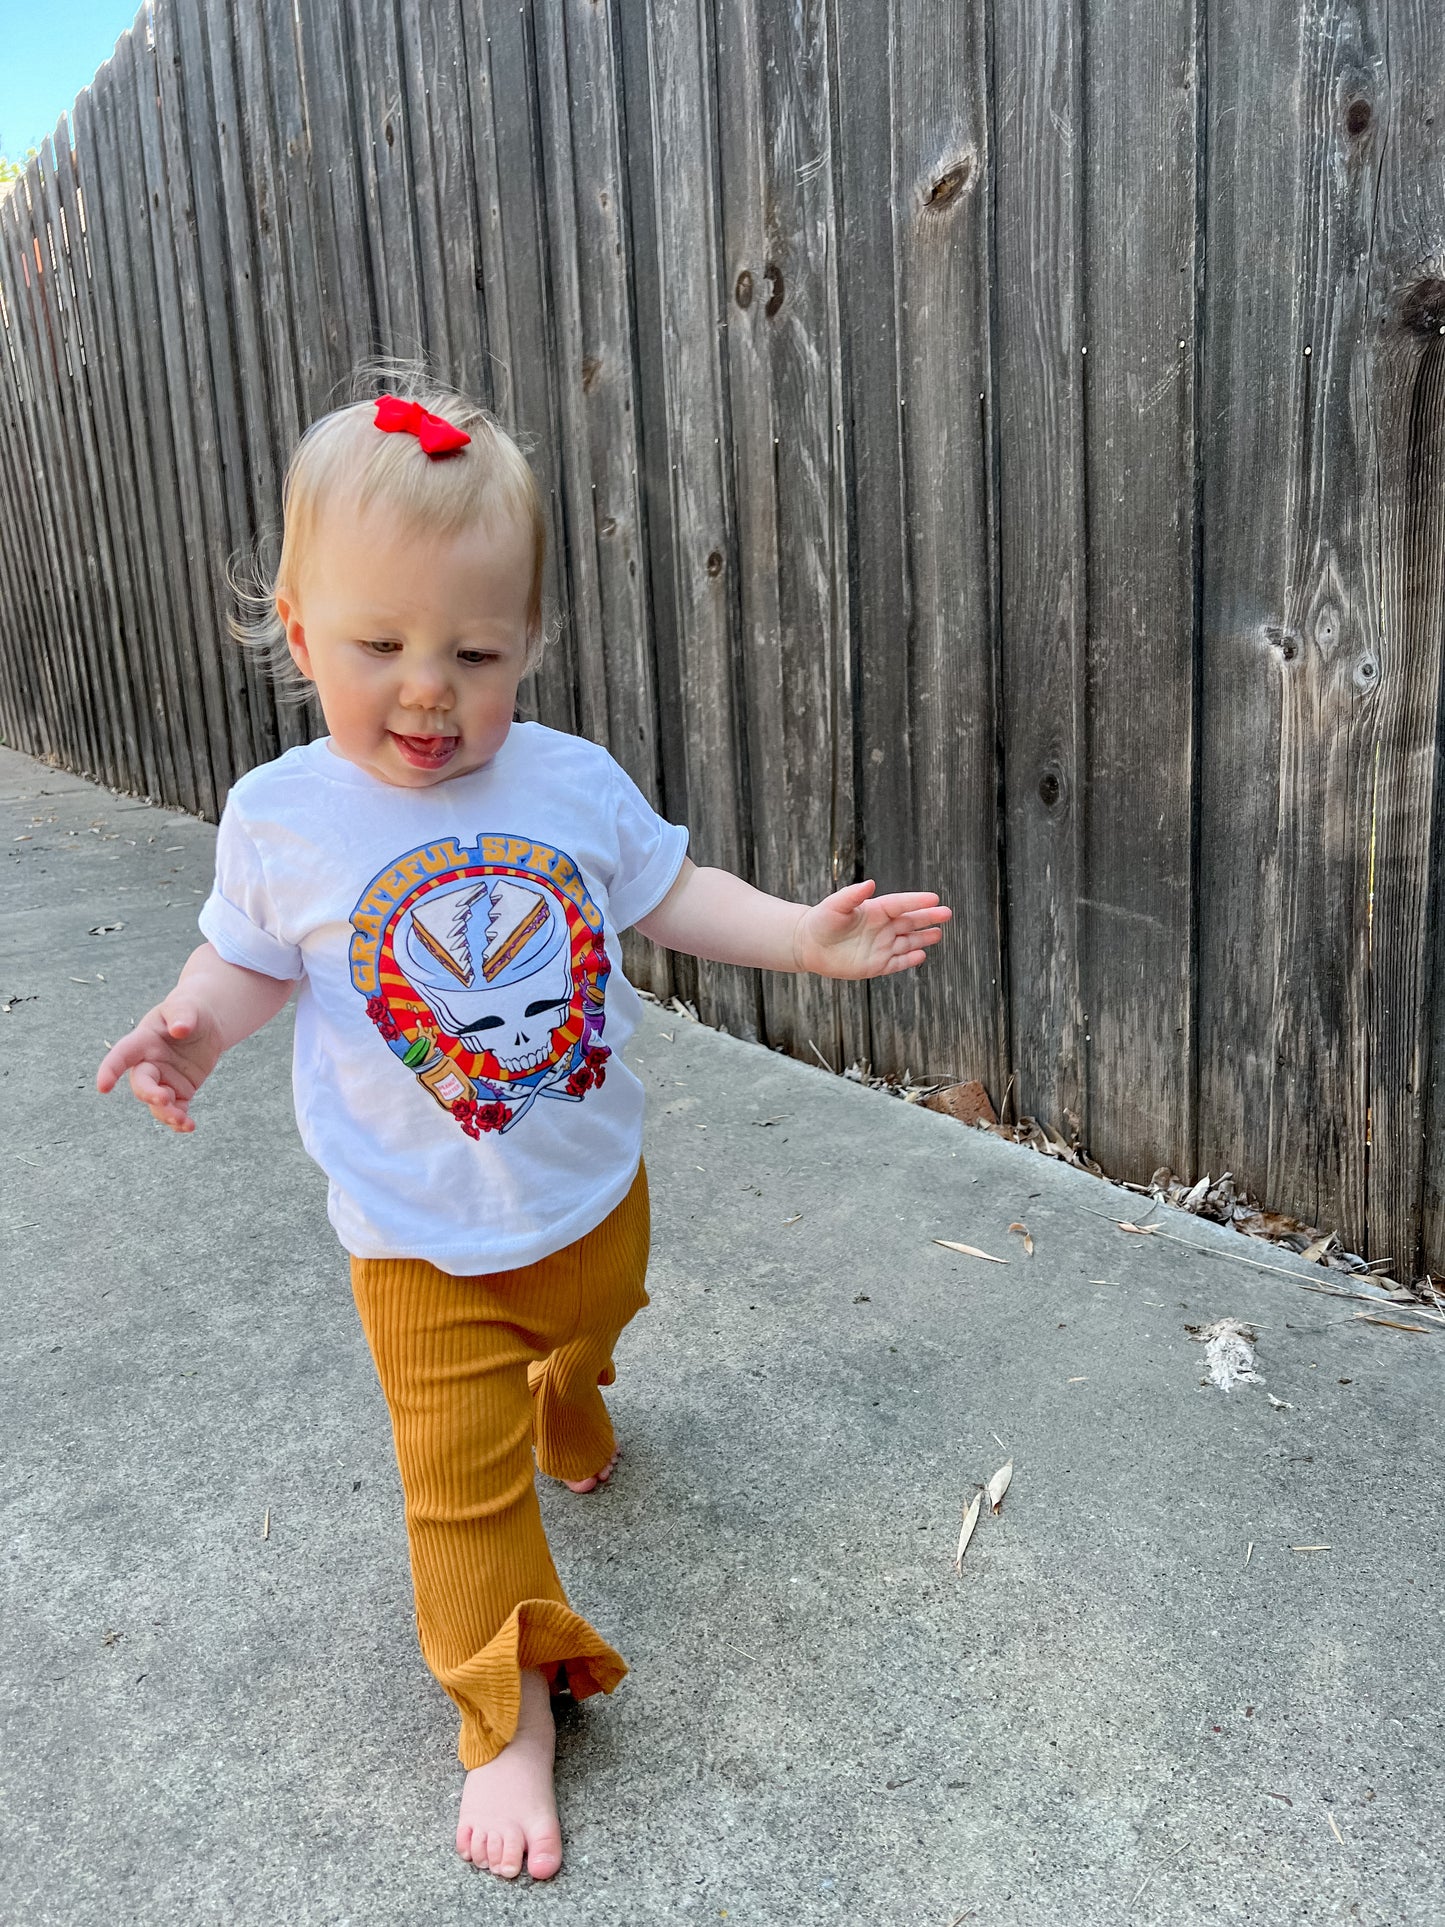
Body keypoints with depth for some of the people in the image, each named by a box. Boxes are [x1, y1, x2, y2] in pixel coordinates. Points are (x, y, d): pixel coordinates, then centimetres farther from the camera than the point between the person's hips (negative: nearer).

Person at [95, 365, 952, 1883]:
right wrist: (191, 1025, -20)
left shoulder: (577, 784, -12)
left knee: (586, 1336, 33)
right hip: (424, 1244, -3)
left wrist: (808, 936, -10)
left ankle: (568, 1420, 69)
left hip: (594, 1191, 3)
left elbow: (671, 898, 1)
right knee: (463, 1488, 6)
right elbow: (254, 958, 0)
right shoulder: (281, 818, -15)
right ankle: (506, 1714, 27)